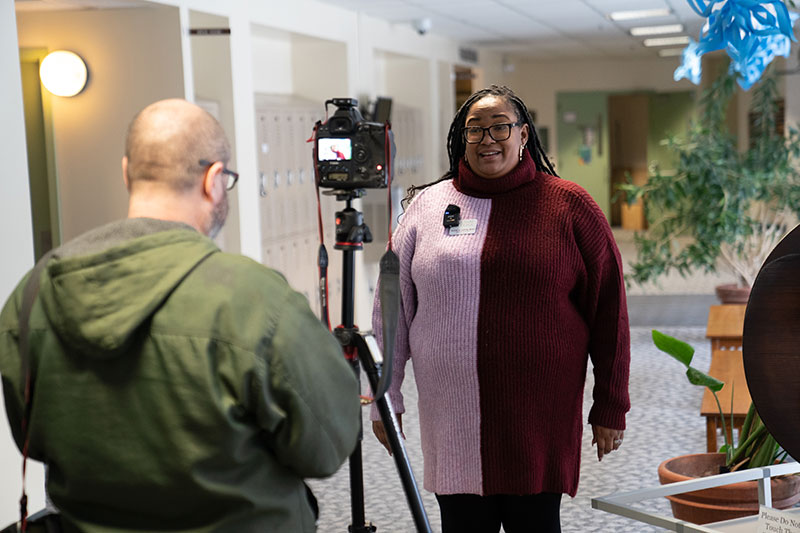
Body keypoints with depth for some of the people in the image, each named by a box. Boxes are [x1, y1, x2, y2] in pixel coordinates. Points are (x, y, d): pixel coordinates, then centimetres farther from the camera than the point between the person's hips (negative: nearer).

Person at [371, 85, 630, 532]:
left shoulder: (569, 206, 1)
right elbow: (393, 306, 11)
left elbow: (608, 311, 2)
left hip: (538, 421, -2)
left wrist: (610, 408, 1)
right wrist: (386, 399, 9)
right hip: (452, 421, 2)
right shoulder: (428, 204, 7)